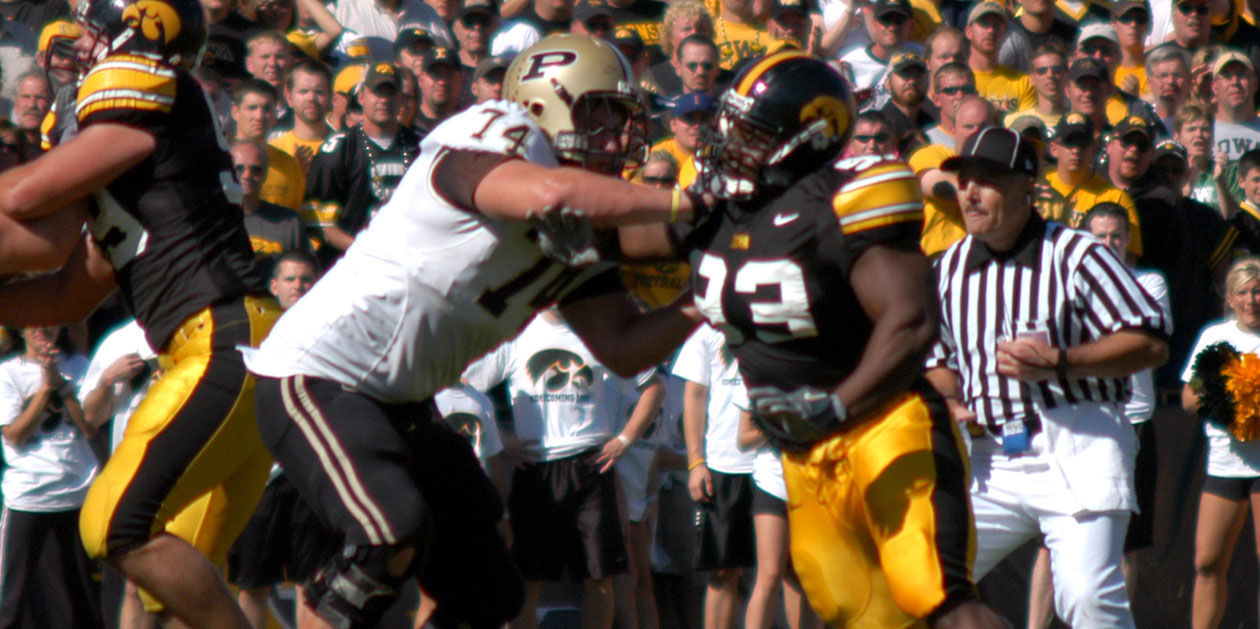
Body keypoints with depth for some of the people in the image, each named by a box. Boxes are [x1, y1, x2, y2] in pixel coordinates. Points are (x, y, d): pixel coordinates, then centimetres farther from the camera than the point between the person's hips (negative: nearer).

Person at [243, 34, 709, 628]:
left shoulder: (582, 233, 9)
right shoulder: (489, 142, -17)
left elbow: (624, 348, 6)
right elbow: (553, 194, -39)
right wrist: (685, 203, -32)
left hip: (397, 402, 10)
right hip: (315, 378, -10)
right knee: (395, 532, -32)